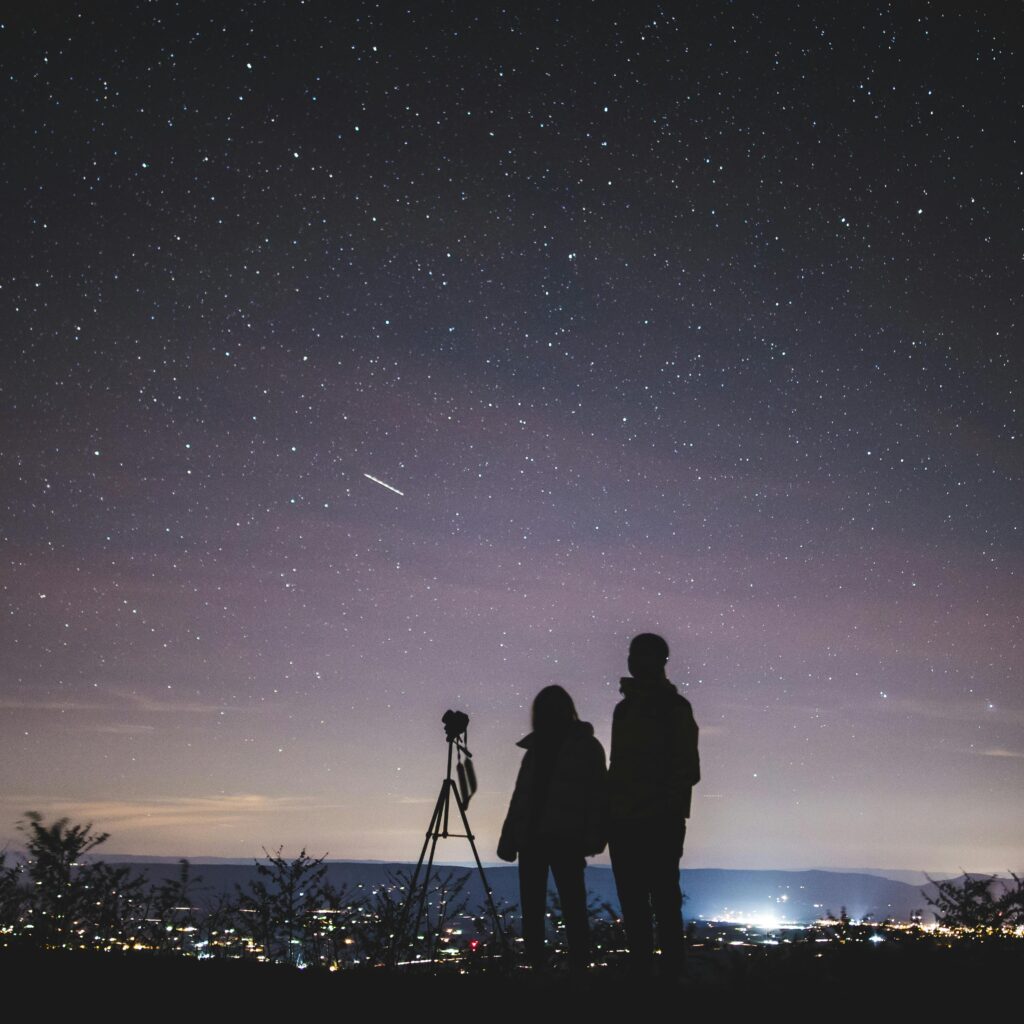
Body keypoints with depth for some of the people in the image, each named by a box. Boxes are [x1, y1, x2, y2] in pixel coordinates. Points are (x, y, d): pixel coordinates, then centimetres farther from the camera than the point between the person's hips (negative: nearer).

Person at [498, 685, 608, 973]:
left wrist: (593, 835, -18)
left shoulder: (586, 747, 2)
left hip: (565, 839, -5)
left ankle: (579, 970, -4)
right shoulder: (535, 748, 15)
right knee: (531, 909, 5)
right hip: (531, 837, 5)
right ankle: (536, 968, 10)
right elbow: (521, 796, 15)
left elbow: (598, 793, -6)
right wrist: (509, 839, 7)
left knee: (573, 907, -6)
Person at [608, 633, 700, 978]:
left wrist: (671, 812, -16)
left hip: (659, 823, -6)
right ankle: (640, 969, 13)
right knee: (633, 904, 8)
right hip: (624, 821, 7)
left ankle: (672, 971, -1)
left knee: (664, 902, -5)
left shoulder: (673, 707, -2)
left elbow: (686, 768, -8)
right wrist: (609, 814, 10)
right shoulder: (625, 707, 17)